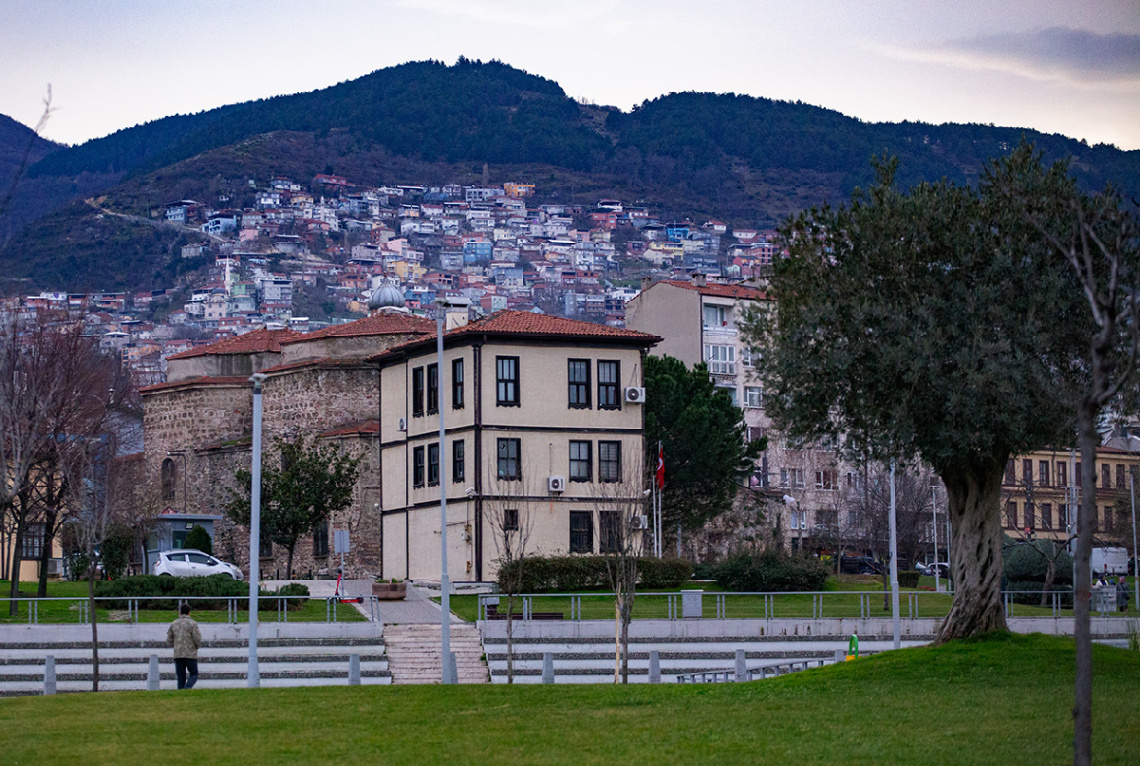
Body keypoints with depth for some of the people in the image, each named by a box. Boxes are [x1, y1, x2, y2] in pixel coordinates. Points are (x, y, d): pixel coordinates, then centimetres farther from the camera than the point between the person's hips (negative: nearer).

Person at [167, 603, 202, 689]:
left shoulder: (173, 624, 8)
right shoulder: (192, 624, -5)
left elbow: (169, 642, 9)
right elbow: (198, 640, -11)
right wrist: (197, 646, 11)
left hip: (178, 655, 3)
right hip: (190, 655, -3)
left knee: (181, 678, 7)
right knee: (194, 675, 8)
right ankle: (187, 688, -19)